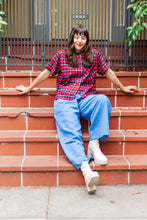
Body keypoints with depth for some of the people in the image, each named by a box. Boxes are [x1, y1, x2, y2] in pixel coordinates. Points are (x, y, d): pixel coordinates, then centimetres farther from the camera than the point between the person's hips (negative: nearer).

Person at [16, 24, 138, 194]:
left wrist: (122, 87, 32)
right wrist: (29, 88, 24)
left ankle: (94, 144, -30)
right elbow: (47, 73, 19)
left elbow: (108, 72, 25)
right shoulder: (61, 55, 14)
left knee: (103, 100, -34)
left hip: (87, 100, 2)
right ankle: (86, 169, -49)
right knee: (71, 133, -28)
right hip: (65, 101, -1)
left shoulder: (94, 55, 17)